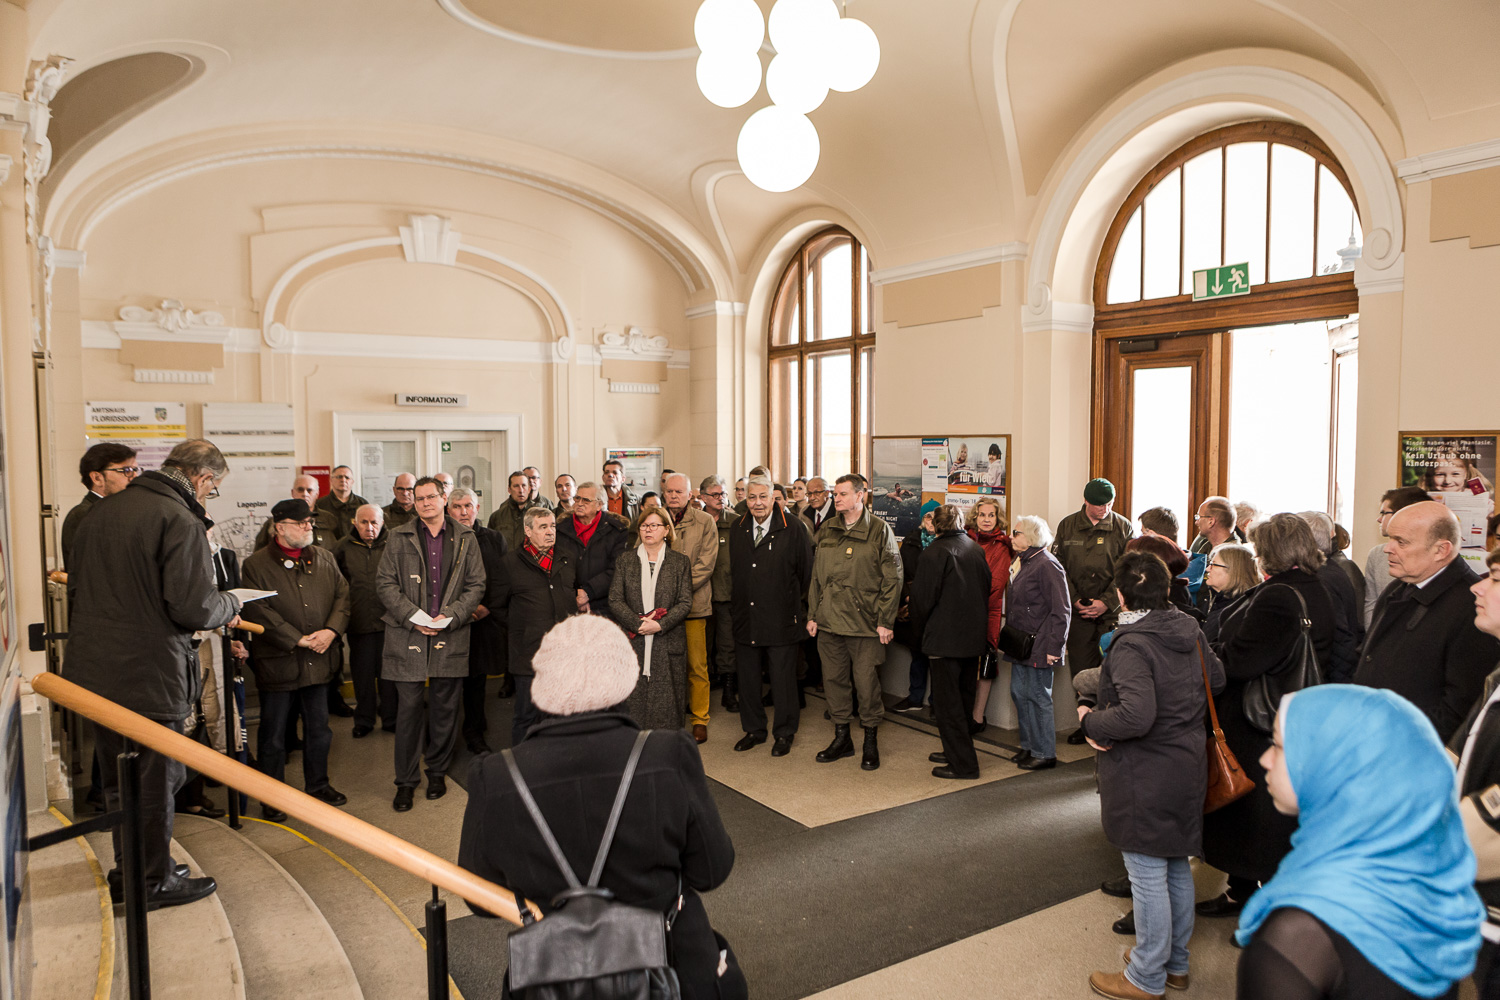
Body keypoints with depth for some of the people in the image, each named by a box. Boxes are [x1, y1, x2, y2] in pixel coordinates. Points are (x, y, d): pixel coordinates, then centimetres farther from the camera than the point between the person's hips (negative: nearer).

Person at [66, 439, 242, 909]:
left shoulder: (102, 510, 7)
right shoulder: (181, 521, -18)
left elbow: (76, 581, 15)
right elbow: (193, 607, -23)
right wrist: (231, 606, -3)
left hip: (93, 669, 8)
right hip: (148, 674, -8)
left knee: (117, 776, 21)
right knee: (155, 778, 8)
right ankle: (155, 880, 22)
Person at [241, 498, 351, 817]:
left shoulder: (324, 558, 8)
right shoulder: (256, 564, -7)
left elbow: (343, 595, 6)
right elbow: (259, 612, -14)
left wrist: (331, 630, -11)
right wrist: (298, 639, -18)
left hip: (319, 659, 5)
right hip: (277, 662, -4)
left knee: (318, 728, 16)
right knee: (273, 734, 6)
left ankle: (317, 784, 32)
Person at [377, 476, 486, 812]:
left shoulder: (465, 538, 6)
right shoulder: (399, 538, 5)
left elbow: (476, 585, 5)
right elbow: (385, 583, 1)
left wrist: (449, 616, -9)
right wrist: (413, 617, -11)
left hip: (450, 637, 1)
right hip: (408, 636, -1)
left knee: (445, 708, 8)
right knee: (408, 709, 1)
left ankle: (437, 771, 25)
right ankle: (405, 781, 13)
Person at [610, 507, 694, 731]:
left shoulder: (680, 562, 7)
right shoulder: (626, 560, 9)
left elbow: (685, 603, 0)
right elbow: (615, 600, 2)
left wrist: (659, 625, -13)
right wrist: (638, 624, -12)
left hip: (668, 643, -1)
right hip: (633, 643, 1)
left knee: (666, 703, 1)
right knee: (634, 702, 1)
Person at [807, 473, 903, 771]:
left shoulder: (879, 530, -4)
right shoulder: (826, 530, 11)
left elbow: (892, 579, -5)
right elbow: (816, 576, 15)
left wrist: (885, 621, -9)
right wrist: (812, 614, 10)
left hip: (865, 622, -5)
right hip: (829, 622, 5)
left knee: (867, 682, 0)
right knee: (834, 679, 10)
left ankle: (870, 740, 18)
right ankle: (841, 738, 24)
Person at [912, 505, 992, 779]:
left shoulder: (935, 552, -14)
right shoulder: (977, 550, 6)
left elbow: (923, 597, -13)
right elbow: (987, 590, 12)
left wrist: (922, 630, 4)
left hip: (946, 639, -7)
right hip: (975, 637, 7)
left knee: (947, 702, 0)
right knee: (963, 698, 18)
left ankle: (963, 764, 2)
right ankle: (956, 751, 28)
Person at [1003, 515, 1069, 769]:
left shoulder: (1047, 565, -15)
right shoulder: (1026, 563, 14)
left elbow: (1061, 611, -17)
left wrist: (1054, 646, -19)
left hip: (1039, 644, -9)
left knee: (1038, 695, -1)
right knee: (1019, 692, 13)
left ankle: (1045, 753, 11)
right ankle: (1029, 746, 26)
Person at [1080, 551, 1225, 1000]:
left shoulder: (1132, 645, -24)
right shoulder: (1190, 633, 2)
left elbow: (1136, 715, -33)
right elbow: (1217, 679, 15)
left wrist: (1091, 720, -18)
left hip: (1145, 777, -9)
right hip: (1188, 766, 9)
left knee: (1147, 876, 5)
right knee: (1177, 869, 21)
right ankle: (1176, 963, 37)